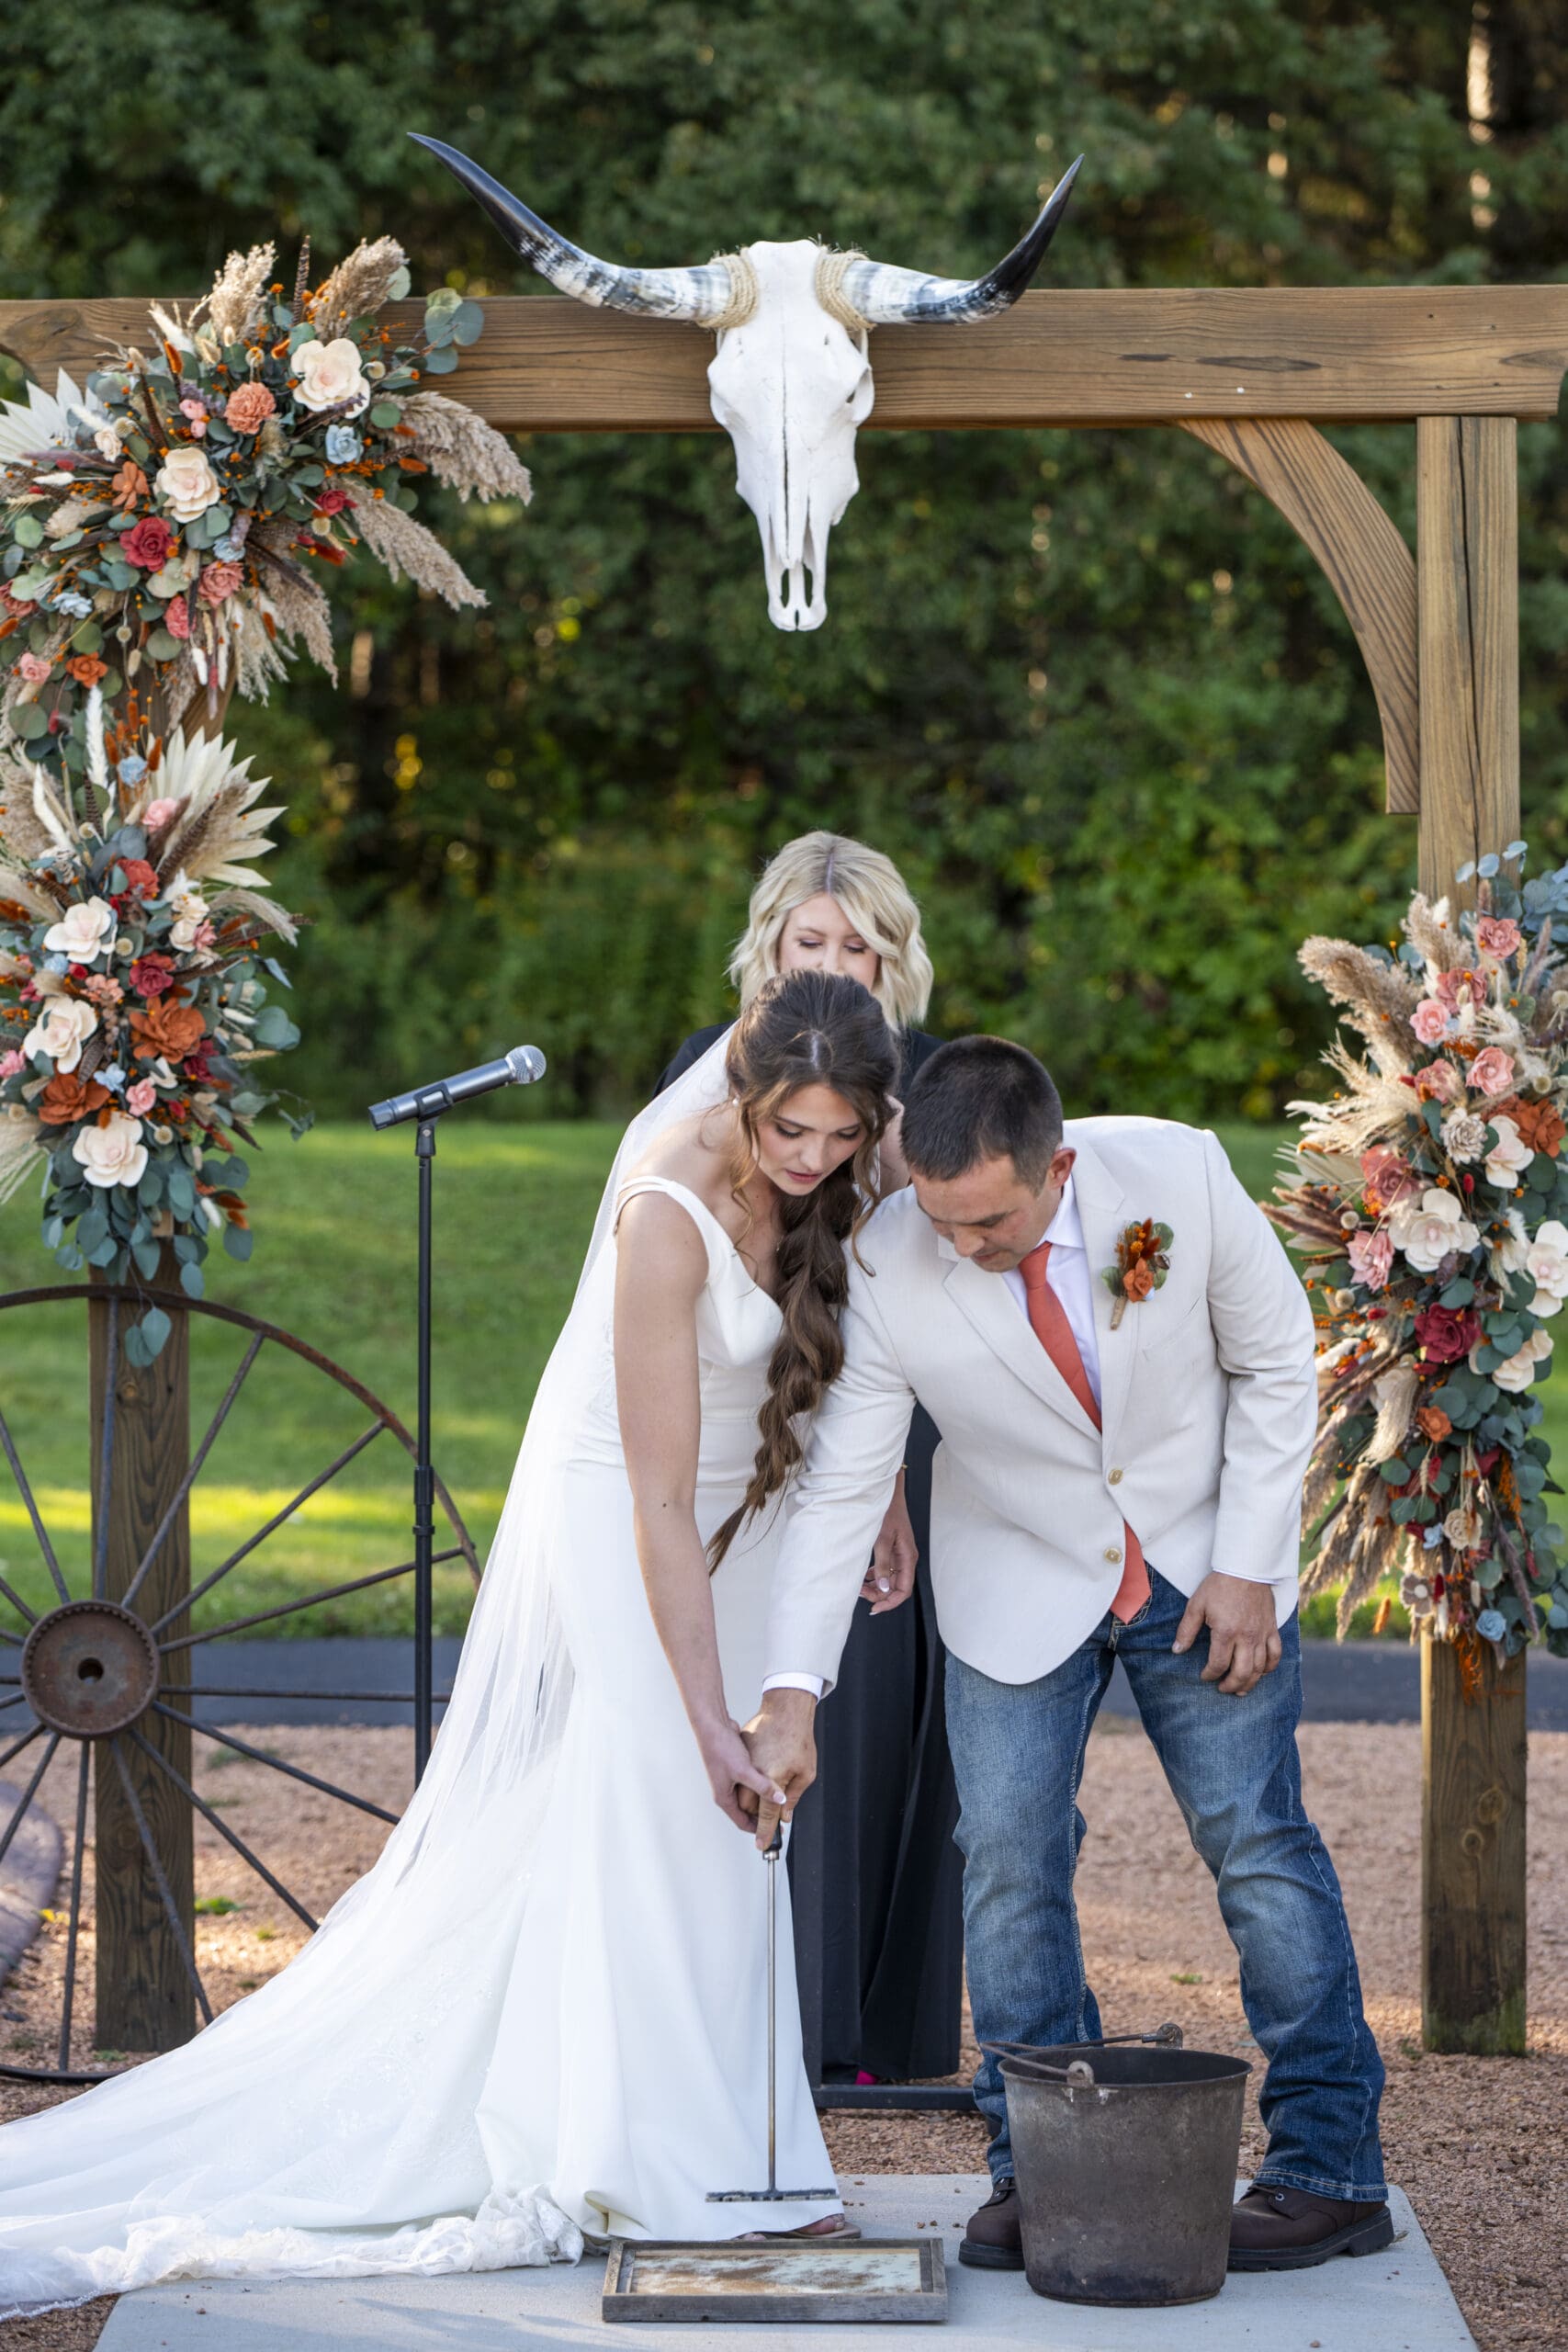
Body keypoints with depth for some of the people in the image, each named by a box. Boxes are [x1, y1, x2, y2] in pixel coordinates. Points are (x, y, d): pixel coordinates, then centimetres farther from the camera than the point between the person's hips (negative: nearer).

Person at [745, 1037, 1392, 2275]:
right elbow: (839, 1489, -17)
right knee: (1007, 1857, -6)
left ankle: (1332, 2169, 8)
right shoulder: (889, 1273, -24)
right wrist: (791, 1695, -23)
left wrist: (1247, 1565, -11)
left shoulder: (1179, 1174, -25)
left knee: (1260, 1842, -1)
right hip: (1023, 1580, 1)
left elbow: (1276, 1364, -9)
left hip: (1204, 1558, 0)